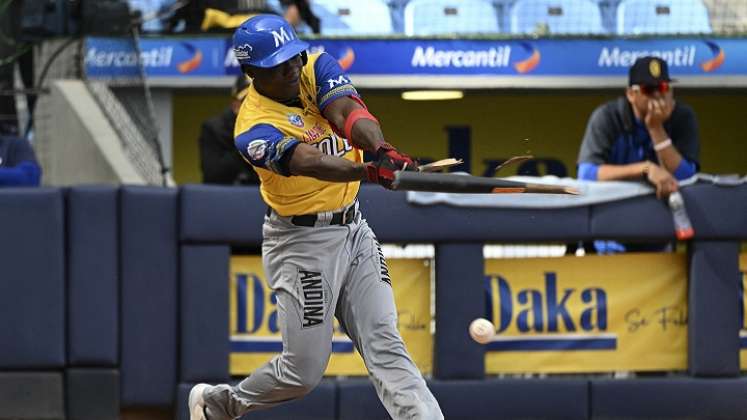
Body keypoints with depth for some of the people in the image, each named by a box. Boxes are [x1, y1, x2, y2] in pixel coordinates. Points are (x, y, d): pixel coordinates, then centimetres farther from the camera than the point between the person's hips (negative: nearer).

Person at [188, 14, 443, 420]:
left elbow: (347, 113, -23)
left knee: (385, 346, -2)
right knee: (303, 371, 1)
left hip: (354, 230, 6)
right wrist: (369, 171, -57)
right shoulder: (255, 130, -22)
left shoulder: (316, 68, -4)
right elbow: (308, 162, -39)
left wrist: (382, 150, -44)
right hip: (302, 244, -6)